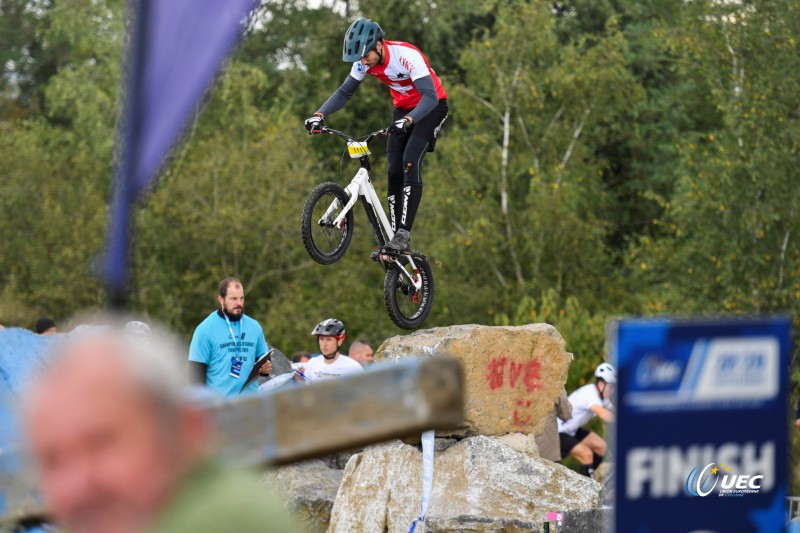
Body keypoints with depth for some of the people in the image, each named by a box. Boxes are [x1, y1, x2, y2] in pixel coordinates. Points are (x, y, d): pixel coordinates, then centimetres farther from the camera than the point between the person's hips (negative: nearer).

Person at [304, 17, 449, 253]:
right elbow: (345, 92, -6)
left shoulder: (407, 56, -33)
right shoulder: (364, 61, -14)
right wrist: (320, 114, -22)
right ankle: (396, 239, -1)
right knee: (394, 171, -3)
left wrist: (408, 120, -54)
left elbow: (430, 97, -37)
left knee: (410, 163, -24)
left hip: (431, 106, -7)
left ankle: (404, 234, -26)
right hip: (403, 108, 7)